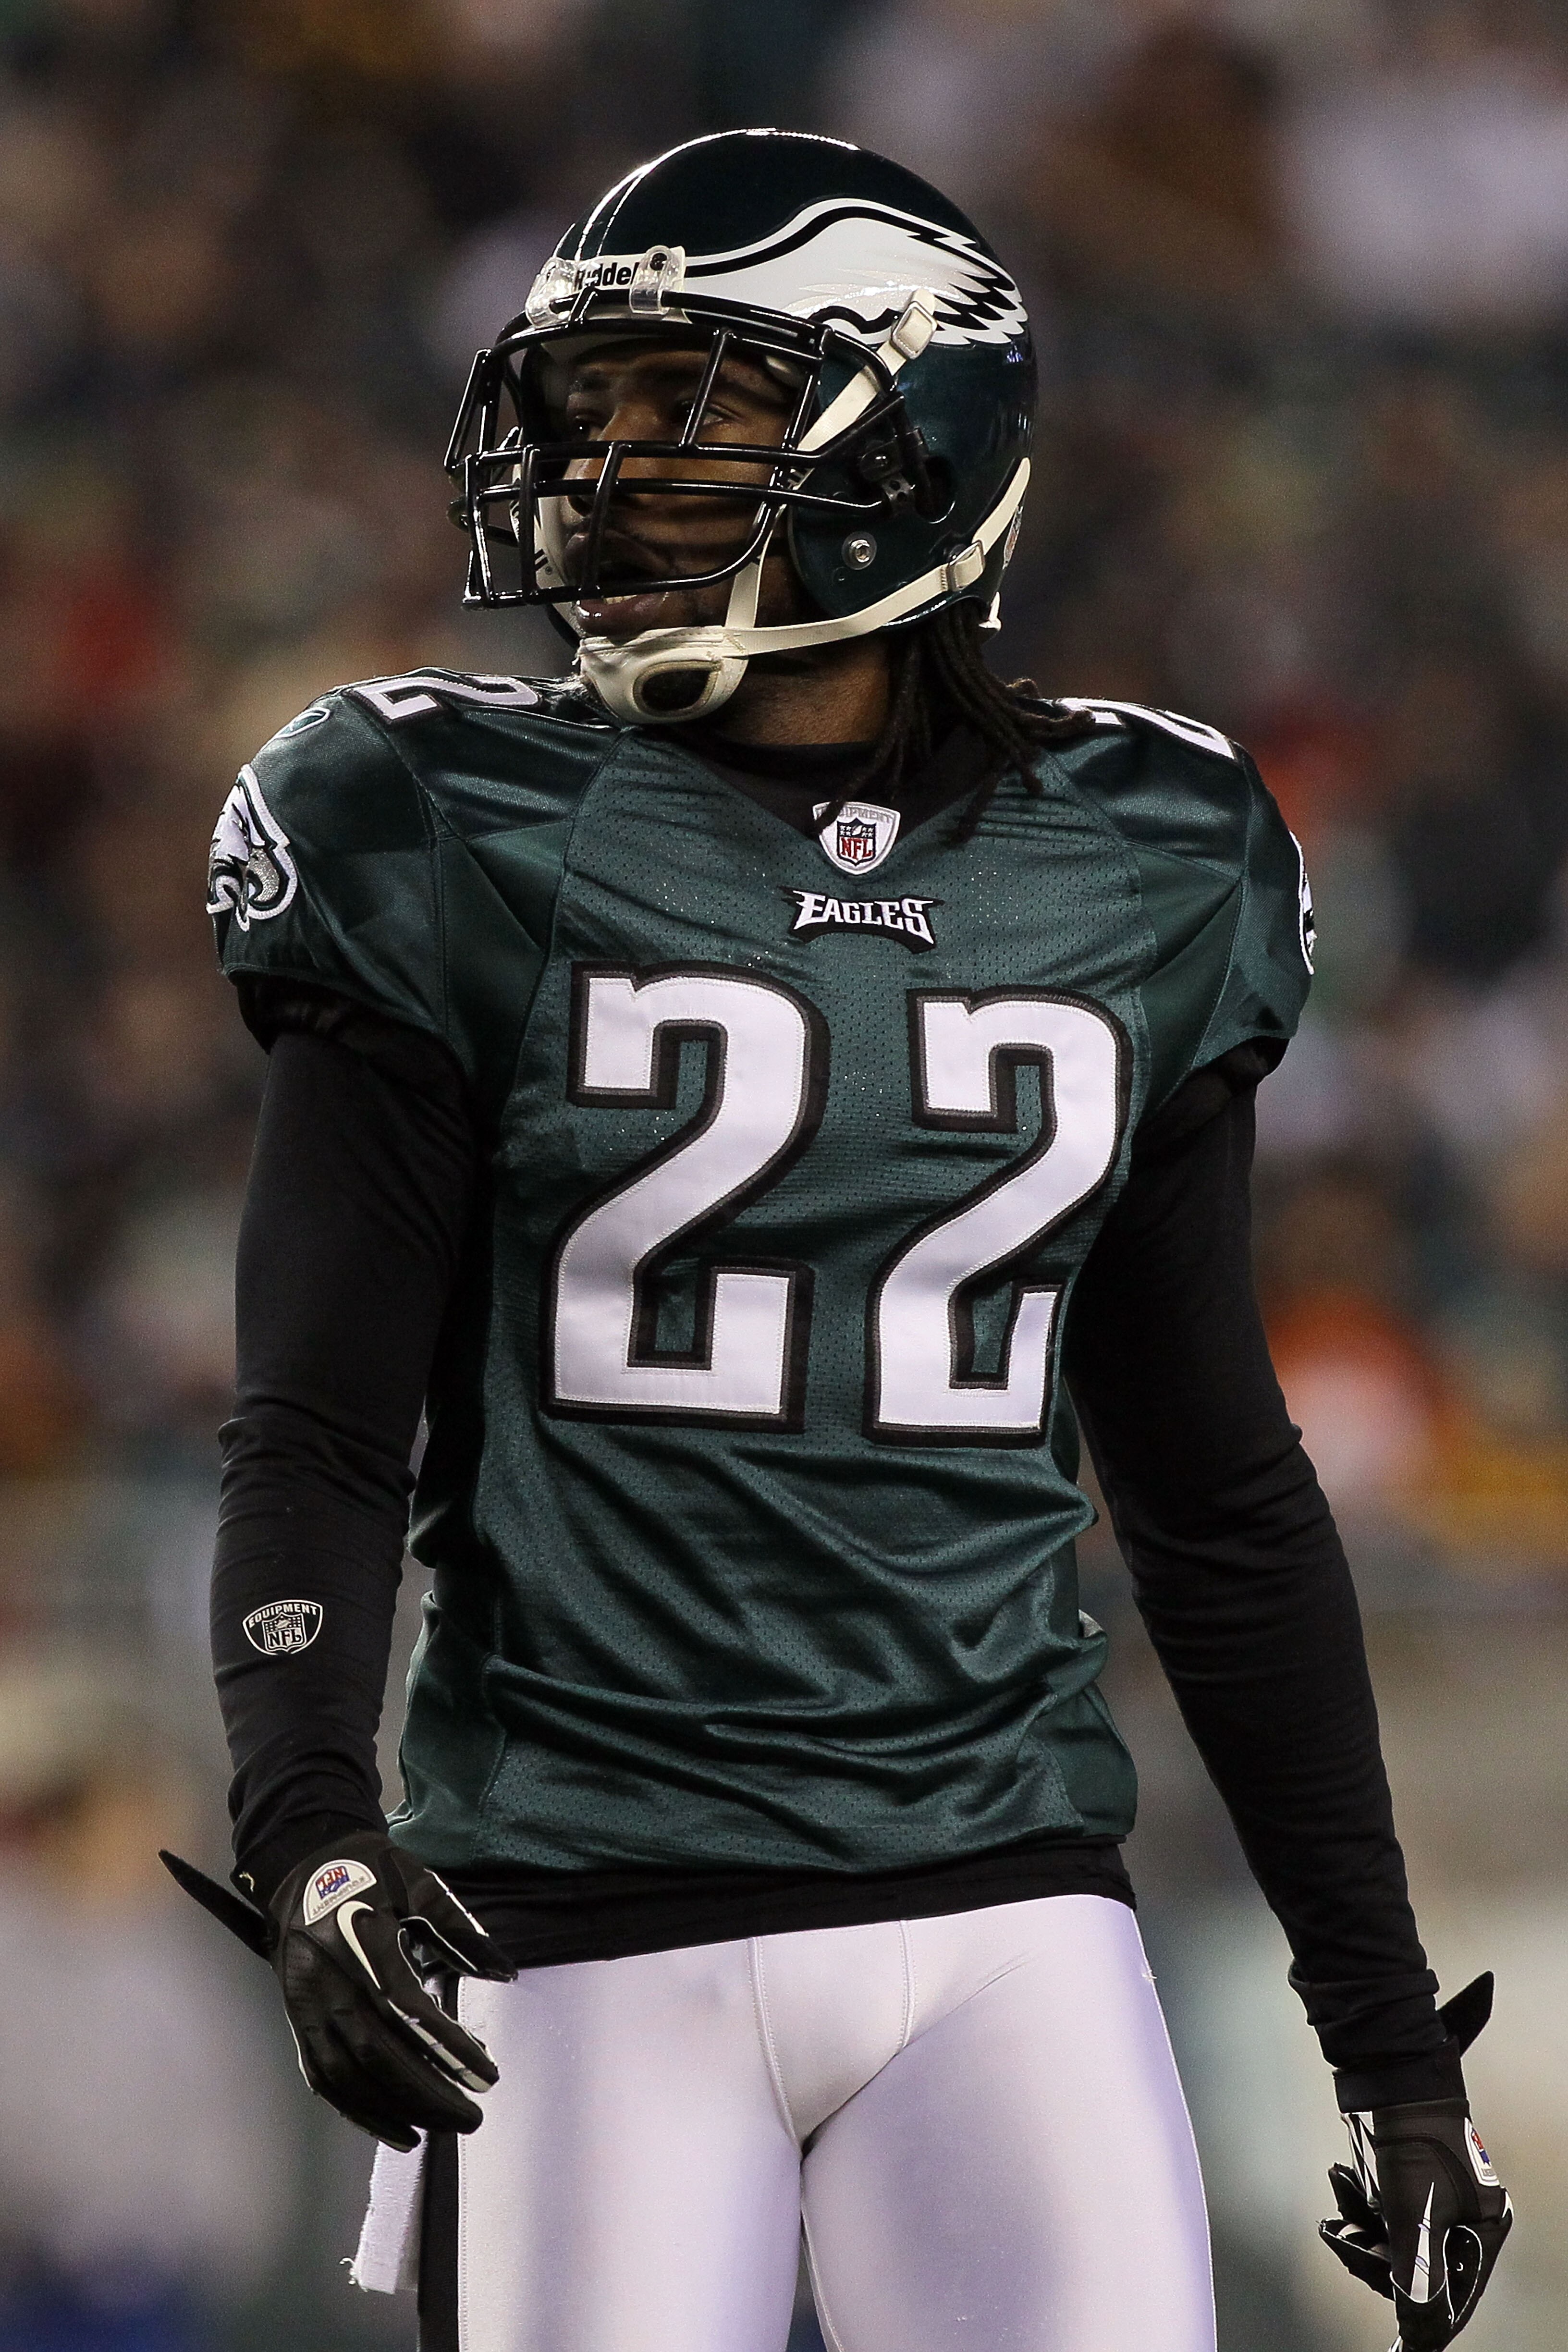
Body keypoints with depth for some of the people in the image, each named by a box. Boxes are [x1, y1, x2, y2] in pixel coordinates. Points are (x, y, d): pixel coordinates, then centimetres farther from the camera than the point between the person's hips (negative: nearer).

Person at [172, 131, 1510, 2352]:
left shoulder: (1135, 880, 9)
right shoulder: (470, 846, 0)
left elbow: (1222, 1495, 15)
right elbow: (321, 1431, -3)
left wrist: (1389, 2029, 14)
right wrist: (308, 1821, -22)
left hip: (999, 1912, 2)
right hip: (586, 1932, -2)